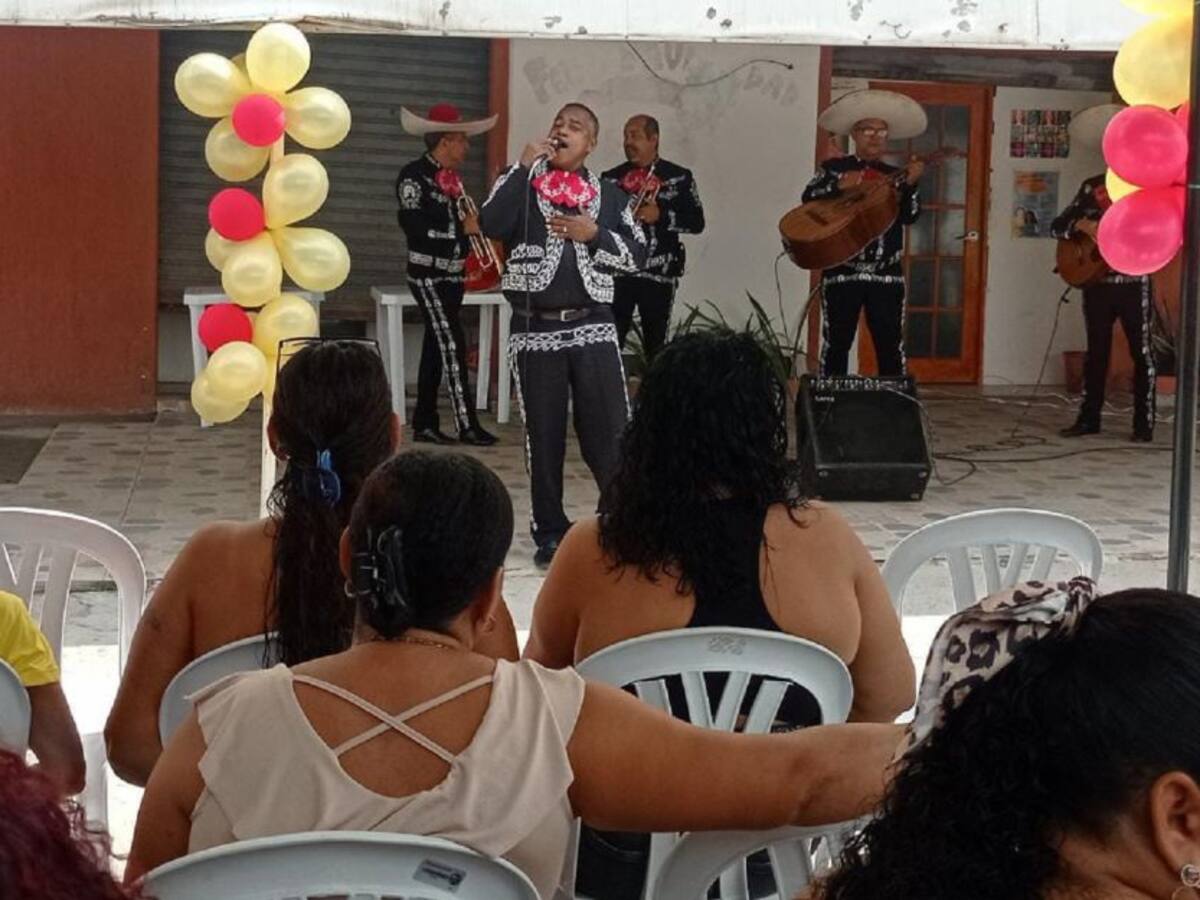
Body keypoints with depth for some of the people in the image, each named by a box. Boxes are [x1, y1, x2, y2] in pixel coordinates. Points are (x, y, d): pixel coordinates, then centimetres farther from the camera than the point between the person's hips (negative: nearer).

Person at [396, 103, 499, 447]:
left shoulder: (450, 176, 13)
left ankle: (424, 424, 16)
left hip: (451, 274, 8)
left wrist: (473, 224, 3)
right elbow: (414, 225, -19)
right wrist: (462, 228, -17)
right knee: (452, 344, -11)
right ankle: (467, 425, -9)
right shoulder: (414, 175, -11)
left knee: (436, 348, 10)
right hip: (427, 274, -8)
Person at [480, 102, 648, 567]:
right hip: (536, 329, -1)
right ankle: (550, 533, 16)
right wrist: (524, 166, -13)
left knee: (609, 432, -2)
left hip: (593, 327, 1)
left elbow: (637, 255, 6)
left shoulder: (609, 194, 10)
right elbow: (491, 225, -14)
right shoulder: (522, 184, 6)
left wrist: (594, 234, -9)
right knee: (544, 435, 5)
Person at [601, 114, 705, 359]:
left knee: (655, 344, 7)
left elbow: (697, 222, 1)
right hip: (616, 271, 1)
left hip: (659, 273, -1)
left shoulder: (678, 178, 4)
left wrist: (661, 215, -12)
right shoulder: (611, 178, 9)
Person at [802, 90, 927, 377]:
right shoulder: (833, 167, 6)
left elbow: (910, 216, 1)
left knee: (890, 345, 1)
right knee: (836, 342, 2)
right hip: (841, 271, -2)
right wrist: (839, 186, -19)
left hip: (886, 274, 2)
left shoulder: (895, 176, 12)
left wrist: (911, 184, -15)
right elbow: (808, 198, -5)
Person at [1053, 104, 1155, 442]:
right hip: (1096, 280, 3)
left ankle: (1144, 423, 4)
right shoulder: (1092, 186, 9)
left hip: (1133, 281, -3)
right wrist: (1081, 225, -12)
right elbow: (1058, 225, 6)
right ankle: (1088, 419, 16)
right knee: (1096, 351, 10)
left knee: (1141, 351, -1)